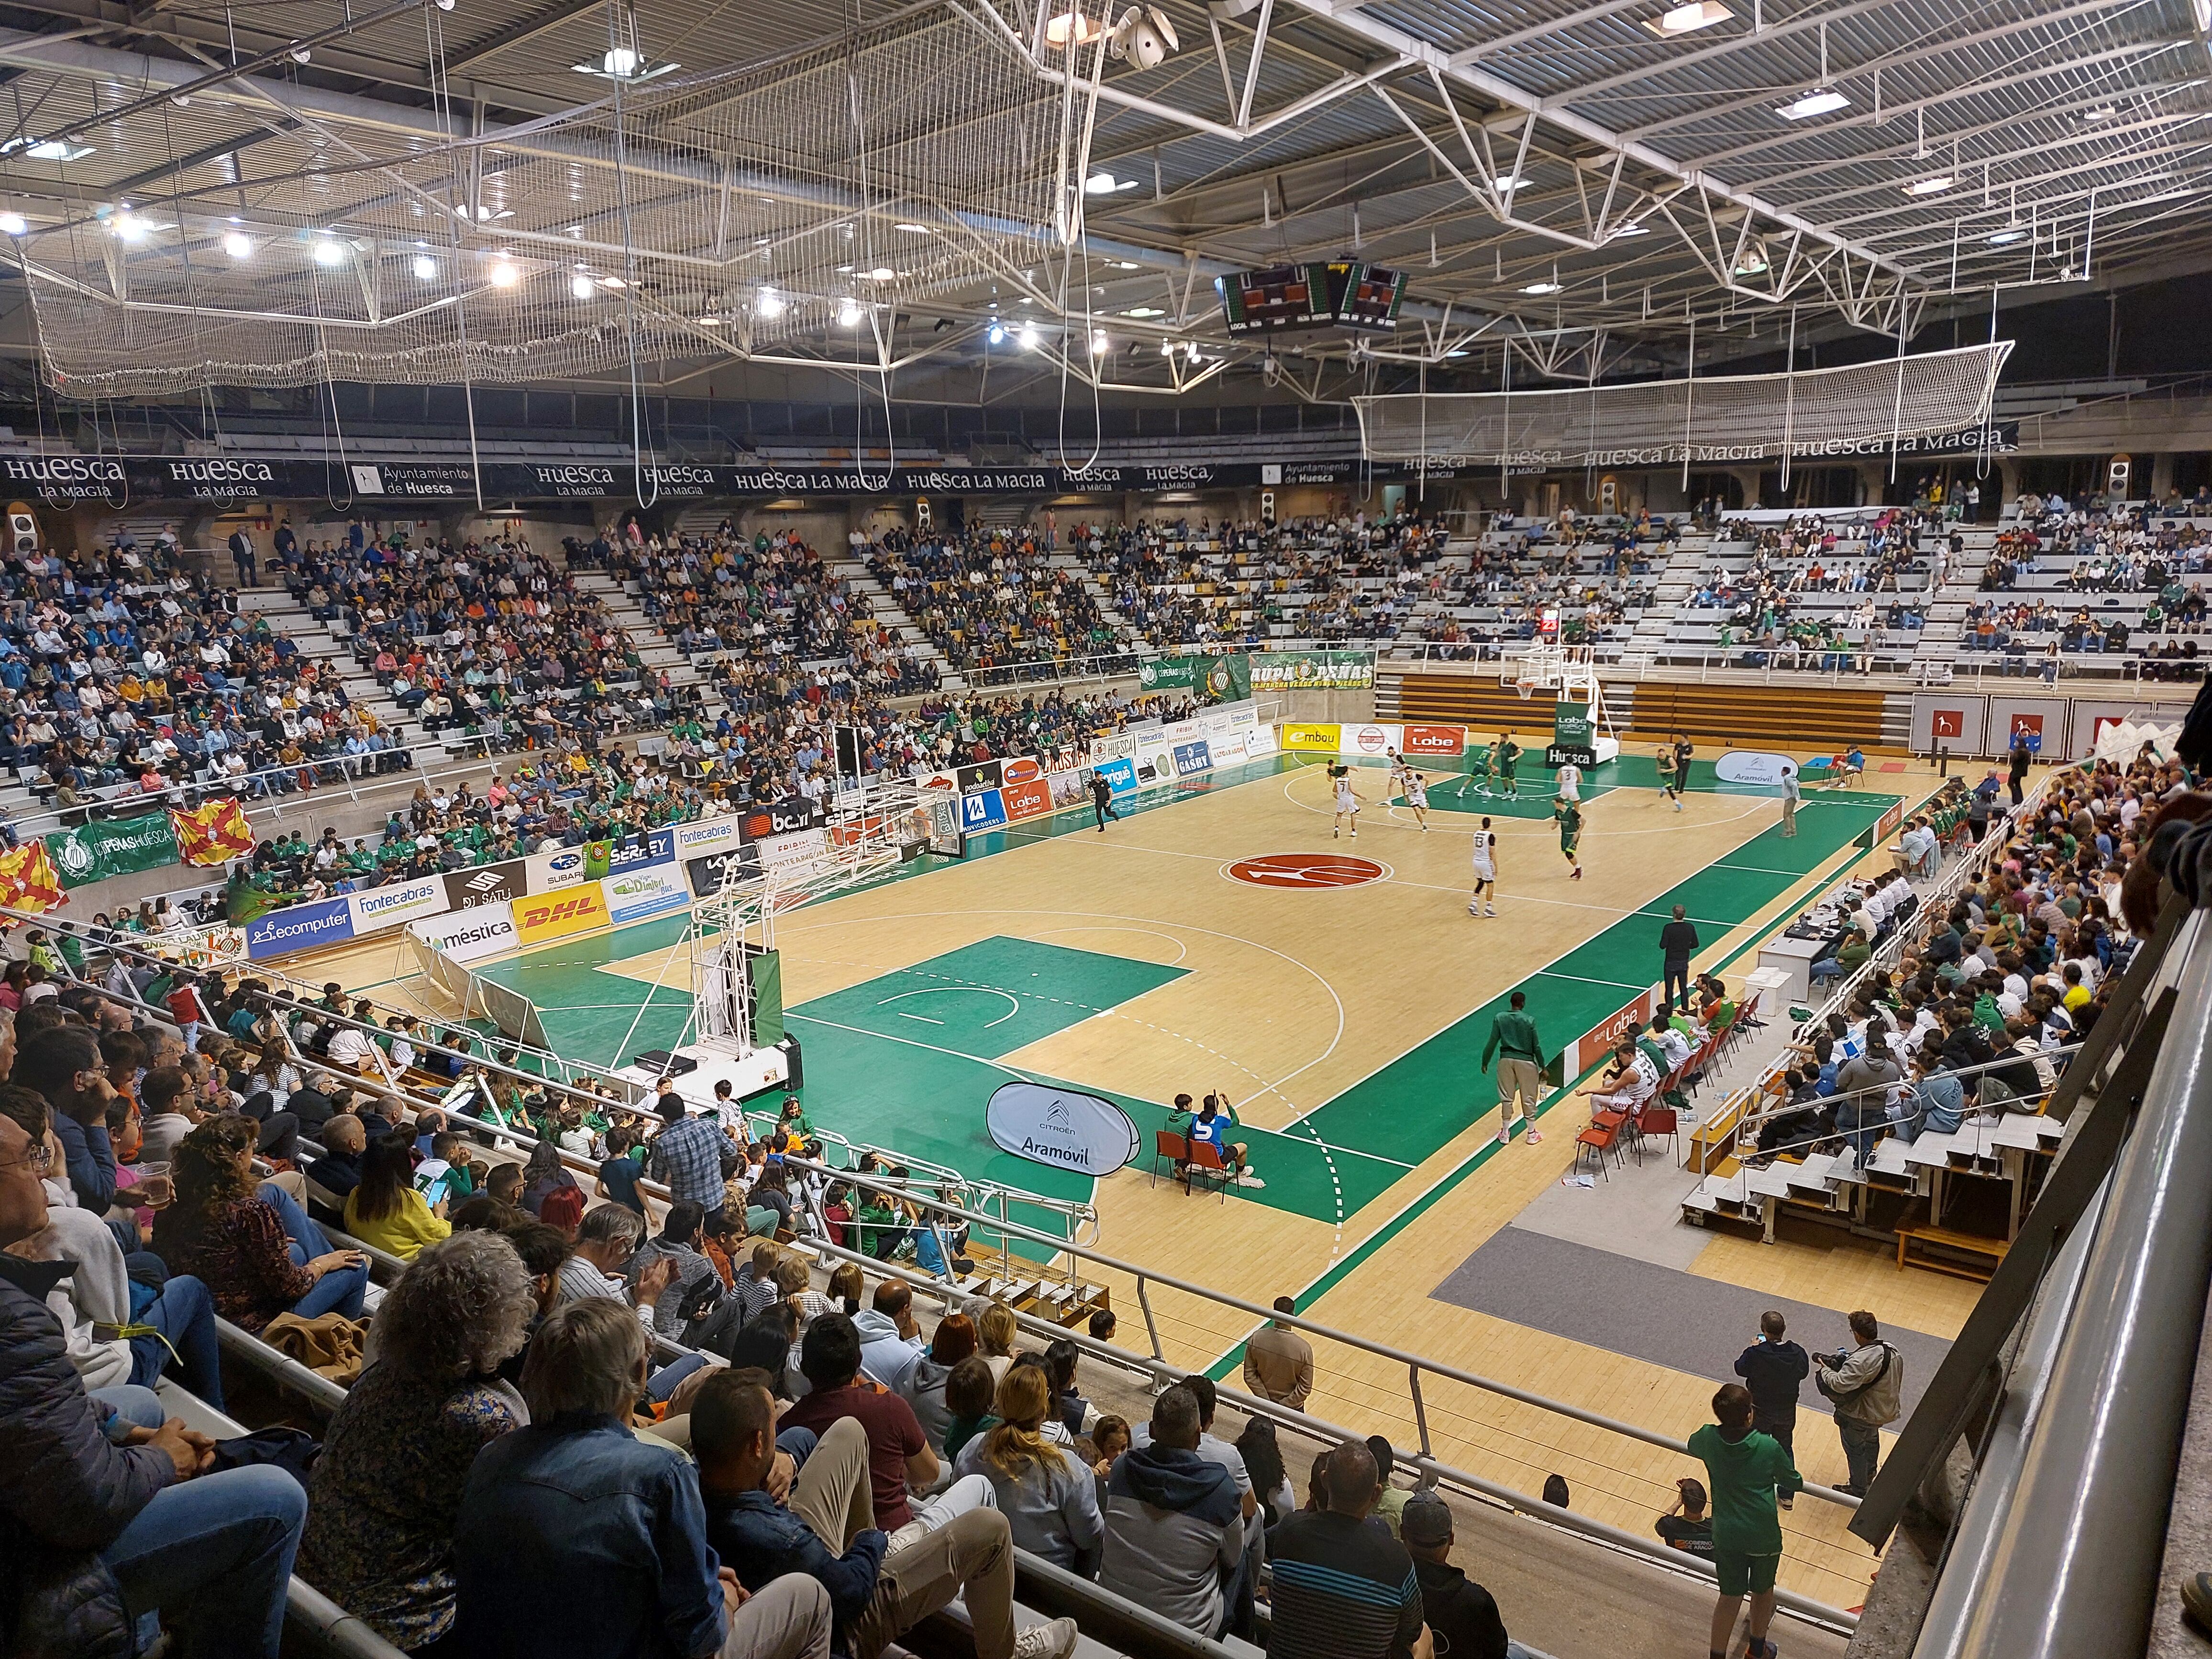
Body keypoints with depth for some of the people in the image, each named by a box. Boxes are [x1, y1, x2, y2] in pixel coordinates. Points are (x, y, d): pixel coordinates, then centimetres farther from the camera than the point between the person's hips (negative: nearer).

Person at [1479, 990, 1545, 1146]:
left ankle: (1505, 1133, 22)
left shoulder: (1499, 1018, -7)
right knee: (1529, 1099, 11)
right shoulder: (1529, 1021, -12)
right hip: (1526, 1062, -2)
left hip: (1506, 1060, 2)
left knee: (1507, 1098, 13)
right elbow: (1536, 1046, -7)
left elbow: (1492, 1043, -4)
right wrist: (1542, 1067, 4)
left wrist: (1485, 1062, 7)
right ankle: (1532, 1134, 22)